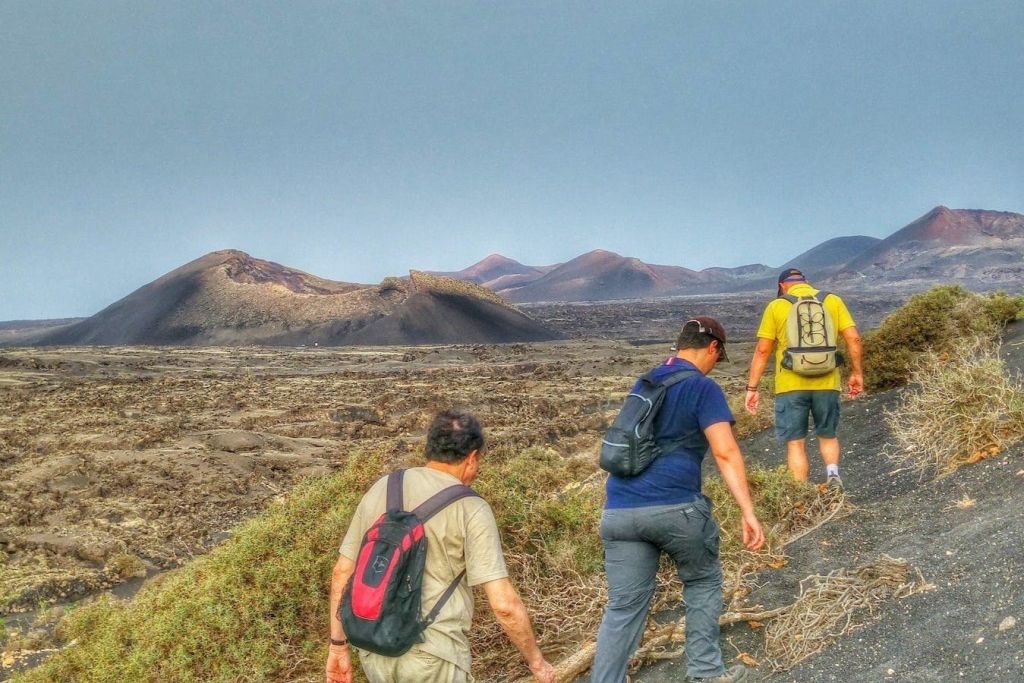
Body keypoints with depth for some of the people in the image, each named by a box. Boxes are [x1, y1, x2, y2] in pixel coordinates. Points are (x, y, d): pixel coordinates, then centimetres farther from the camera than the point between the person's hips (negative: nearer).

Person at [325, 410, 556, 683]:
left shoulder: (381, 489, 4)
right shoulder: (470, 508, -11)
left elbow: (342, 572, 7)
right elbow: (504, 604, -15)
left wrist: (338, 646, 15)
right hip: (433, 658, -5)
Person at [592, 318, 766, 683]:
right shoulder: (703, 388, -1)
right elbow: (725, 452, -13)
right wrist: (748, 512, -15)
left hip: (619, 511, 5)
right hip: (675, 508, -5)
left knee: (623, 607, 7)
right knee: (703, 582, 20)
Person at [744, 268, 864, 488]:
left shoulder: (776, 307, 2)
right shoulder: (832, 301, 6)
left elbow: (762, 350, -1)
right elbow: (853, 339, -1)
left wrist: (751, 388, 3)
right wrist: (857, 373, 9)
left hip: (790, 386, -2)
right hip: (826, 384, 2)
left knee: (795, 443, 6)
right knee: (827, 436, 22)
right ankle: (832, 472, -2)